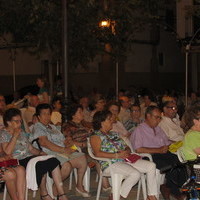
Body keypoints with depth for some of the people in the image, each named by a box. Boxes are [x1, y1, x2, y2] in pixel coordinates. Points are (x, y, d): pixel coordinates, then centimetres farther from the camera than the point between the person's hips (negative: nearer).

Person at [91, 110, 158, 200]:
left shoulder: (114, 134, 26)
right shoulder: (96, 136, 1)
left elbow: (127, 147, 26)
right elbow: (97, 153, -15)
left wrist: (127, 152, -1)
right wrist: (117, 155, -19)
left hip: (124, 160, 8)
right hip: (110, 163, -8)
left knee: (151, 166, -9)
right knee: (135, 174, -32)